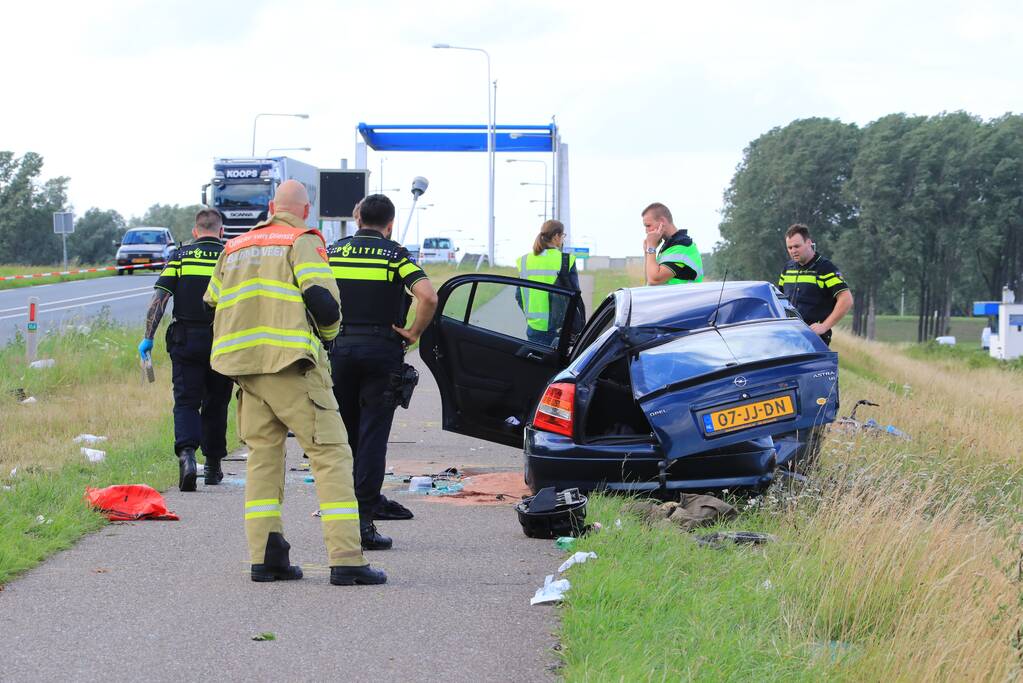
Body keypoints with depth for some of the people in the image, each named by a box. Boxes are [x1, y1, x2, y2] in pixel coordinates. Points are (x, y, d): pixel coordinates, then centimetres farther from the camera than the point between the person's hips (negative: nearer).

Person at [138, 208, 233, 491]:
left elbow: (159, 299, -5)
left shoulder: (180, 256, 2)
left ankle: (186, 452, -24)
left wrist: (148, 337, -2)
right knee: (215, 403, 13)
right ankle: (213, 465, 20)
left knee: (186, 402, 0)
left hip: (186, 340, -1)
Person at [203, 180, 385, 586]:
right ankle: (346, 560, -14)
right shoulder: (303, 242, -1)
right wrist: (328, 333, 7)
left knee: (263, 455, 13)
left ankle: (266, 557, 6)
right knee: (330, 454, -5)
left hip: (243, 365, 6)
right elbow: (322, 300, -12)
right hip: (291, 364, -6)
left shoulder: (235, 247, 20)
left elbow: (213, 304, 22)